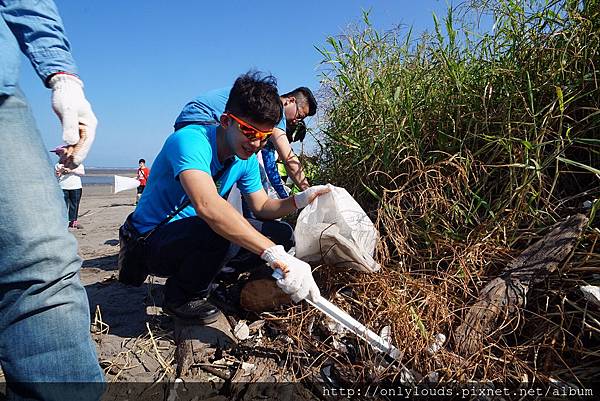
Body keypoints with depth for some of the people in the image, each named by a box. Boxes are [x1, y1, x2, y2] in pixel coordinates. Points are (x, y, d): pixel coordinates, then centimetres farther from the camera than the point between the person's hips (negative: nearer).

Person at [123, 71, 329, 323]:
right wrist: (276, 256, -51)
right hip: (152, 242, -7)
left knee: (281, 234, -2)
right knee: (214, 229, -39)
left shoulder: (247, 159, -3)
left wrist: (298, 200, -19)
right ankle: (181, 297, -7)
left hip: (195, 237, 7)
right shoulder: (190, 141, -28)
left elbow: (261, 207, 3)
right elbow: (208, 206, -45)